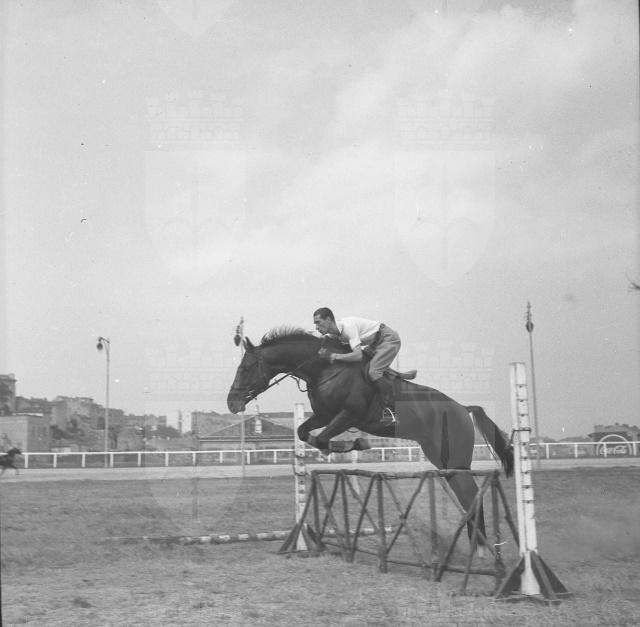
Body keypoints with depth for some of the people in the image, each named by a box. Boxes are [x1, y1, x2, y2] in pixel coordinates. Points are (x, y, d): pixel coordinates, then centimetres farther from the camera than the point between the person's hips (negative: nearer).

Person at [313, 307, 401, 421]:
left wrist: (334, 356, -38)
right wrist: (327, 353, -17)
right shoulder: (332, 333, -3)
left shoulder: (348, 326, -32)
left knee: (373, 372, -24)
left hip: (389, 339, -10)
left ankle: (389, 410, -17)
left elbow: (358, 355, -38)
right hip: (375, 343, 10)